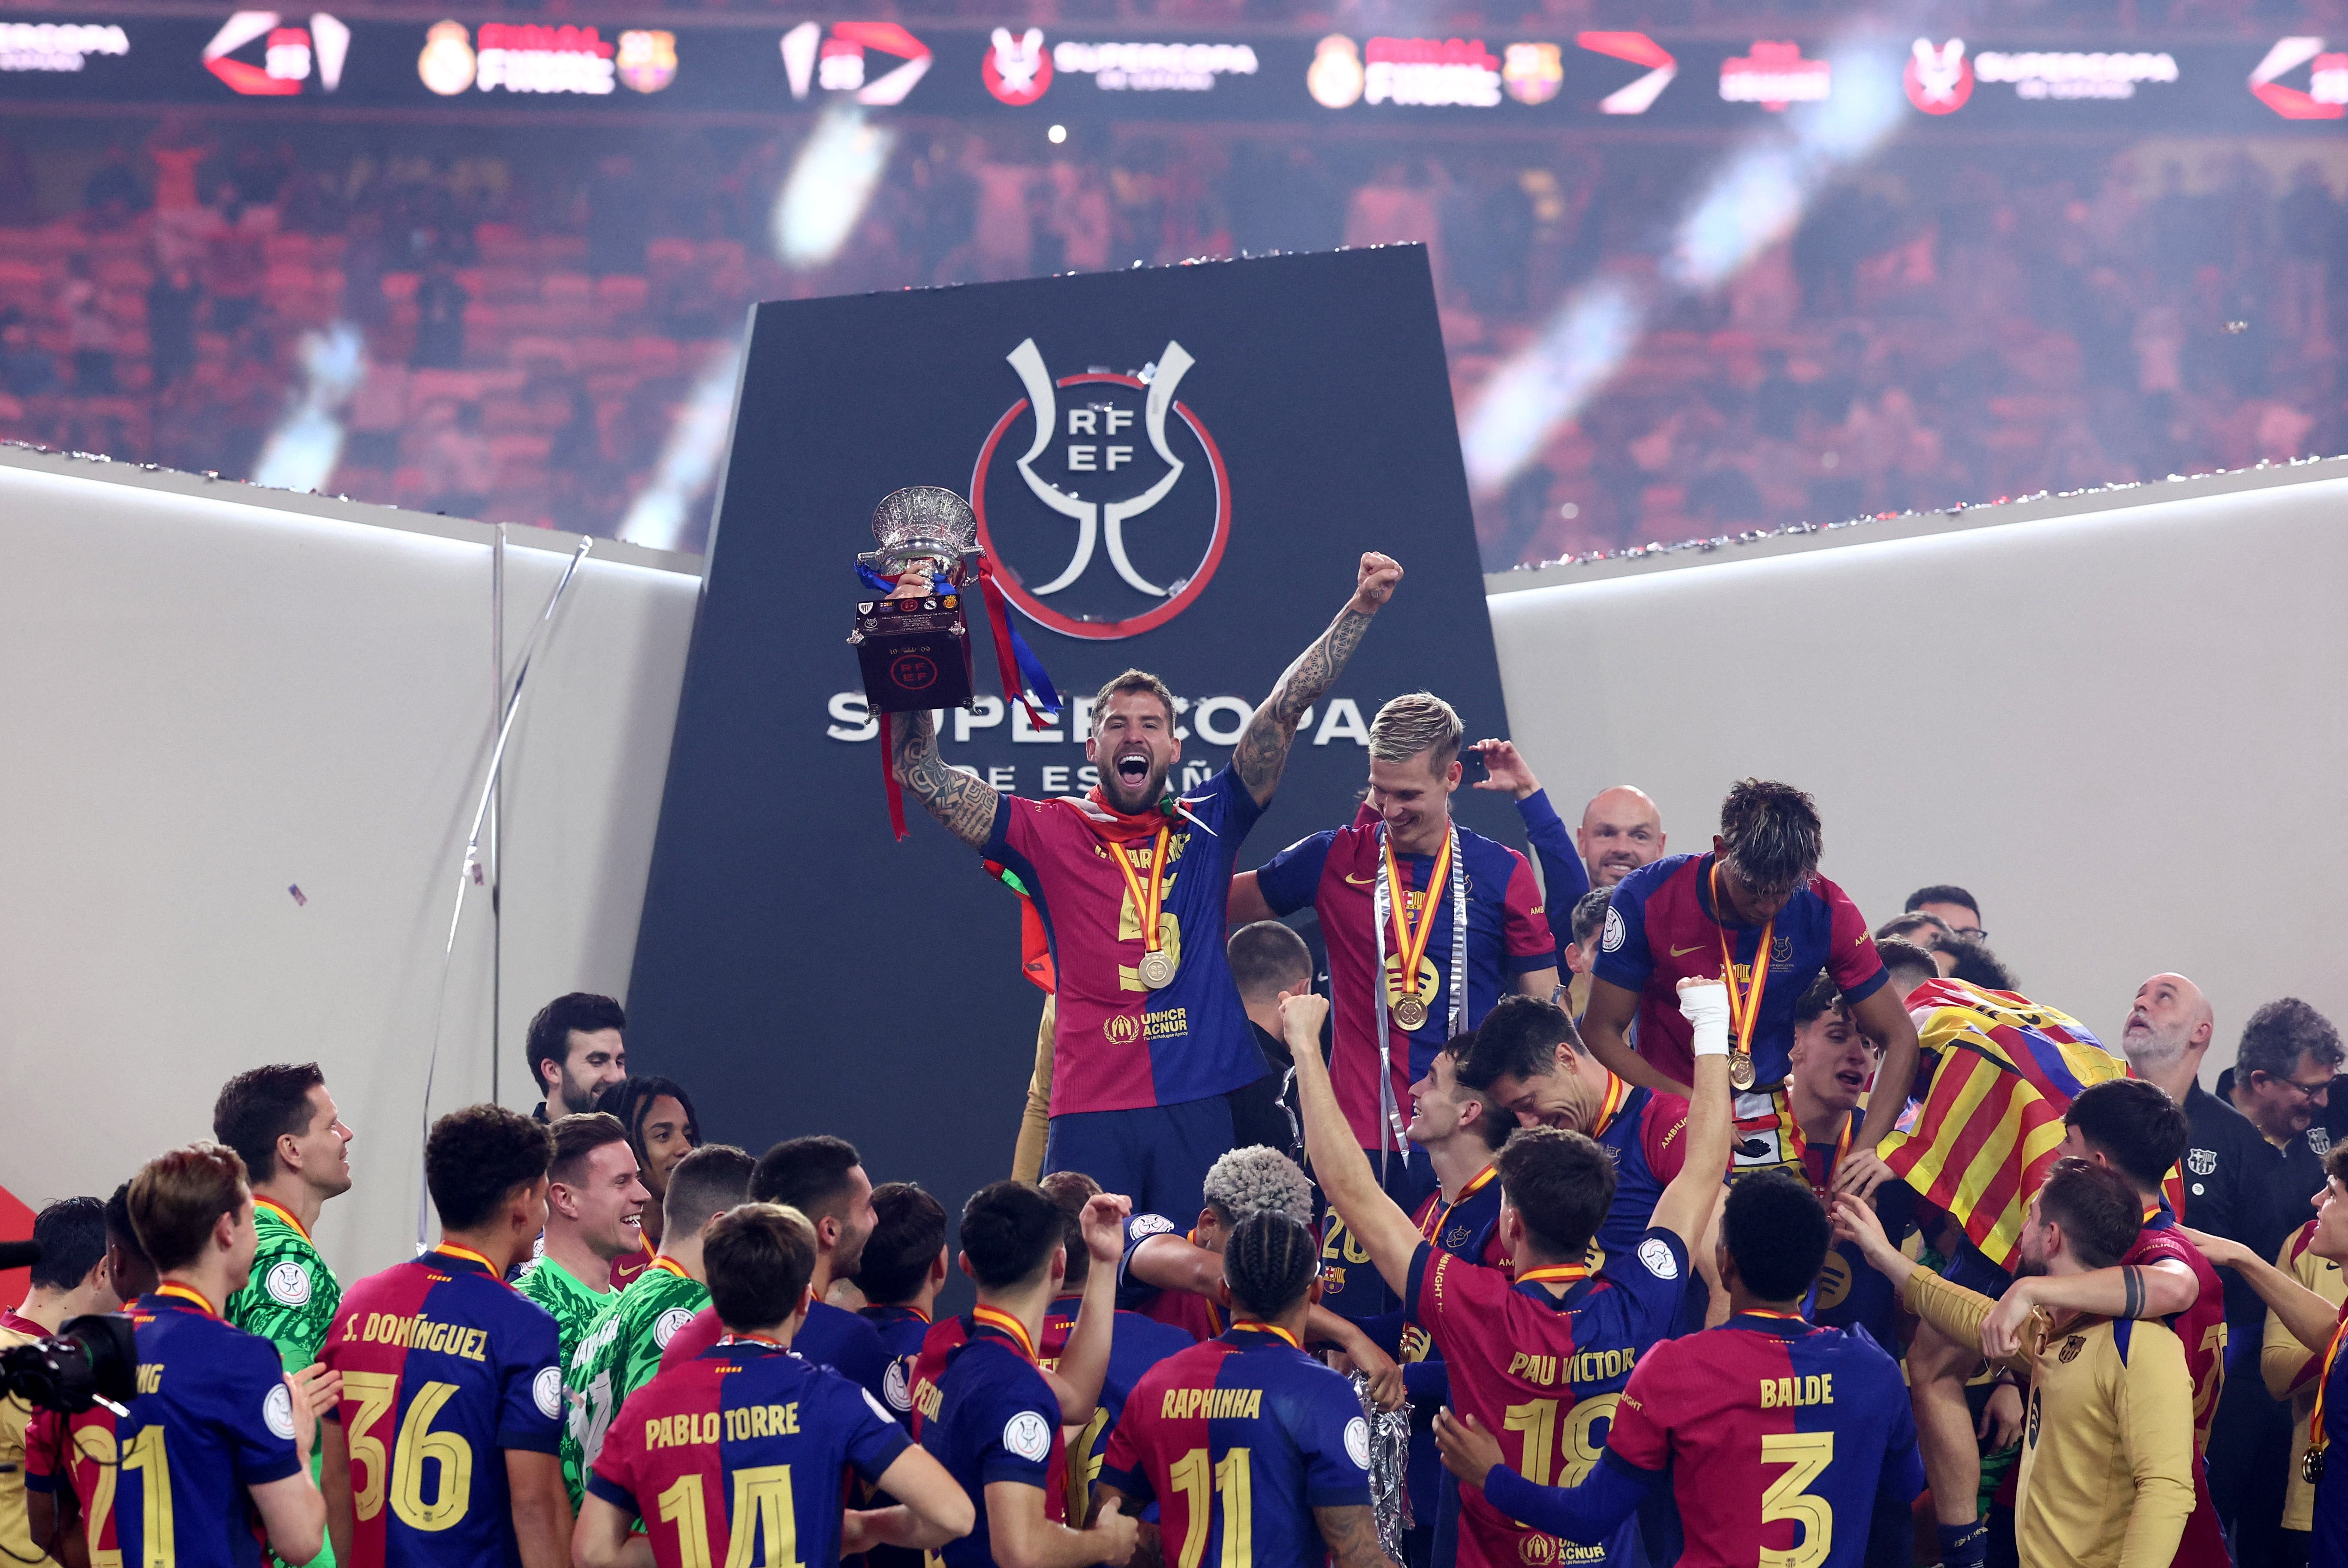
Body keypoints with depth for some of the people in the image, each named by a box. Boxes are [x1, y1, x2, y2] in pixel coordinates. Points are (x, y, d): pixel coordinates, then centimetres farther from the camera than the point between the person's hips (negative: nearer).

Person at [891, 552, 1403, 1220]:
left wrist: (1360, 608, 6)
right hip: (1091, 1109, -1)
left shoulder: (1206, 827, 13)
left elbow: (1283, 712, 10)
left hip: (1200, 1106, 1)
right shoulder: (1051, 834, 10)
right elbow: (921, 774, 7)